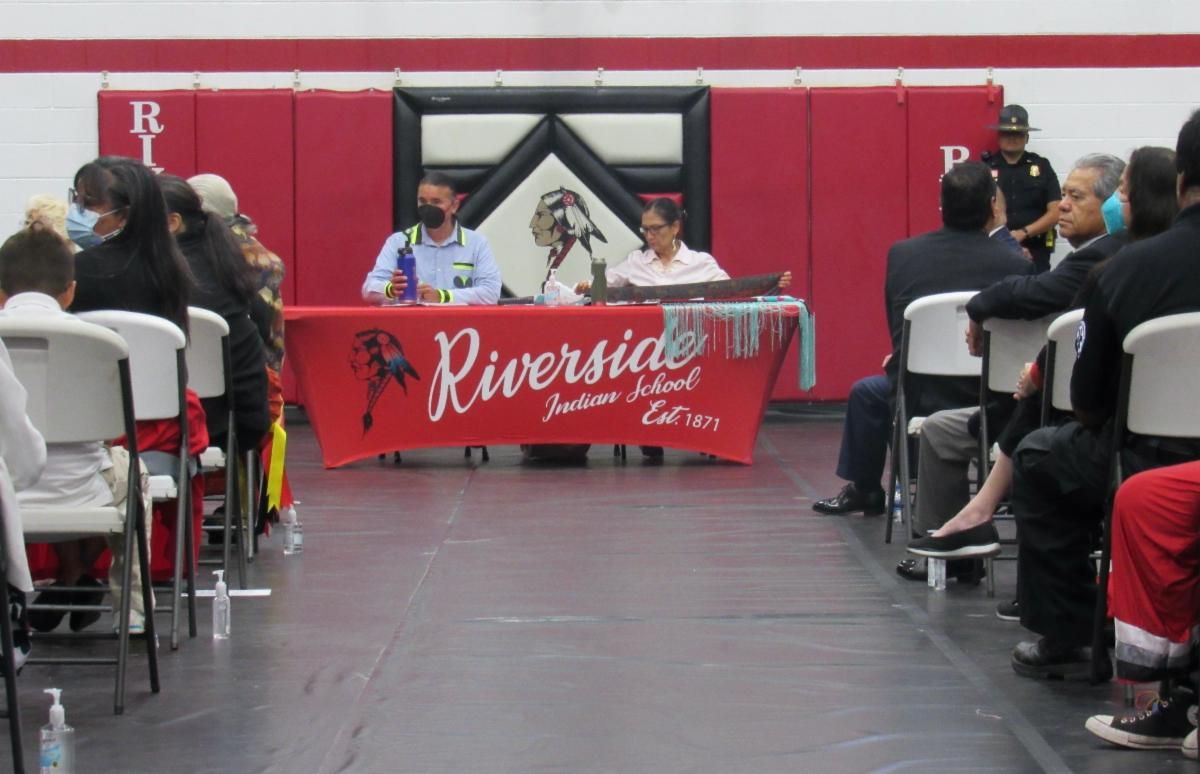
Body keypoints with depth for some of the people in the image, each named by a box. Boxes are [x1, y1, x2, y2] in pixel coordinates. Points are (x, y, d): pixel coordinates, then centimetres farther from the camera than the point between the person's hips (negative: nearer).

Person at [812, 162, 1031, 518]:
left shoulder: (902, 254, -4)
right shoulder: (1015, 264, -9)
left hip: (919, 397, 0)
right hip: (988, 402, 0)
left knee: (866, 392, 32)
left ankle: (863, 490, 47)